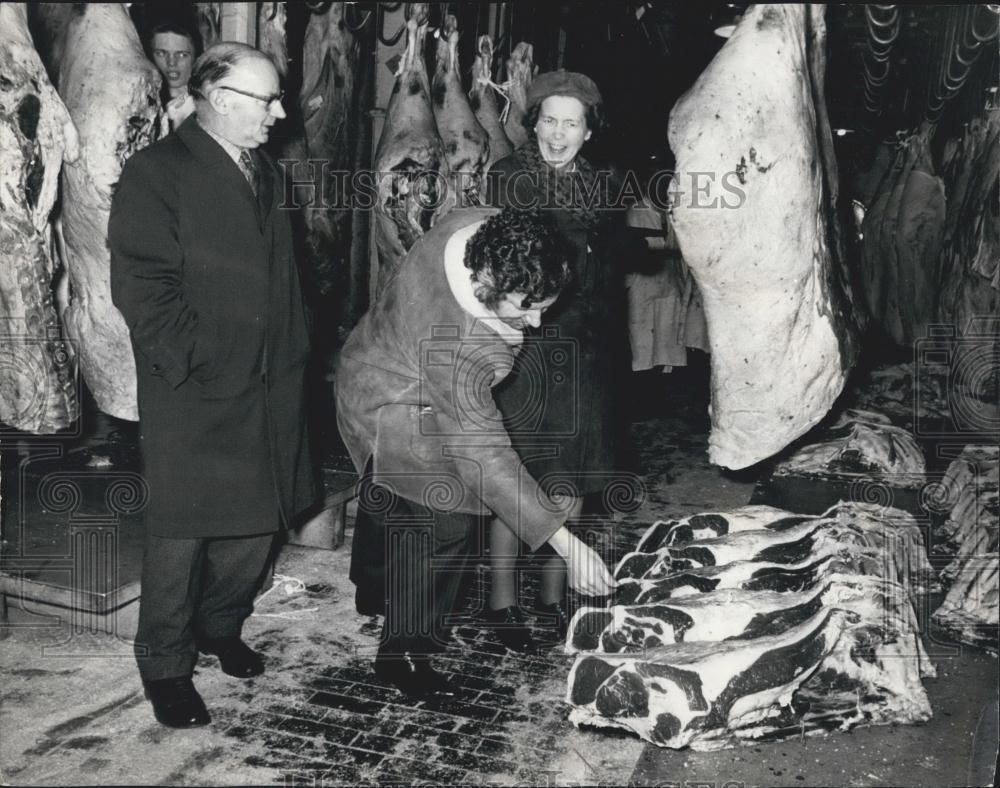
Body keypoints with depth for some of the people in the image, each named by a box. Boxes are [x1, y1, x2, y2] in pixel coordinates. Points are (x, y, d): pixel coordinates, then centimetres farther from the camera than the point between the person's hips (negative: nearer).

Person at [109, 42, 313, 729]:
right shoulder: (158, 171, -8)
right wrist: (200, 362, -17)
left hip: (268, 388, 7)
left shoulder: (266, 173, 16)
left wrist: (292, 354, 11)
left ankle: (220, 625, 37)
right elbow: (141, 285, -15)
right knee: (183, 531, 4)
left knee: (258, 519, 13)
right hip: (194, 392, -6)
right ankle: (165, 665, 22)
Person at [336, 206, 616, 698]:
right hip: (392, 413, -9)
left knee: (388, 494, 28)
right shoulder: (459, 350, -45)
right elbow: (485, 458, -41)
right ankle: (404, 651, 3)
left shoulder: (489, 228, -25)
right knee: (446, 521, -16)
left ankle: (374, 589, 54)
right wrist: (566, 544, -41)